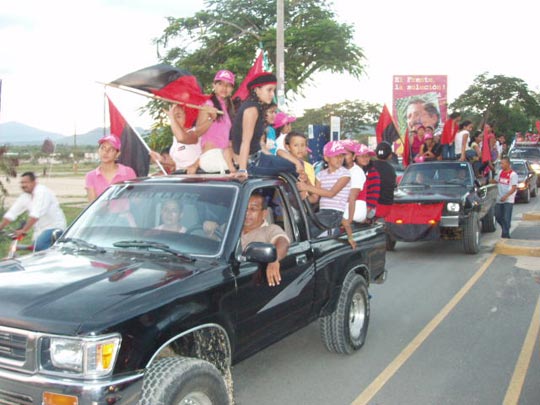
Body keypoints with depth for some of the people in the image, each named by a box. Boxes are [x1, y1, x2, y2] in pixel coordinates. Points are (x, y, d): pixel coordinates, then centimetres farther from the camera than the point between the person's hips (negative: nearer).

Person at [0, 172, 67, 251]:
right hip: (41, 230, 8)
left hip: (54, 227, -8)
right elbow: (11, 214, 9)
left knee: (39, 246, -27)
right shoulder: (24, 197, 7)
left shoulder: (42, 192, -17)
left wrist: (24, 230, -32)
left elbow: (35, 214, -27)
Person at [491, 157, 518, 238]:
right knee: (498, 216, 11)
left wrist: (506, 196, -25)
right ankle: (505, 229, 31)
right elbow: (495, 180, 25)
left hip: (508, 200, -6)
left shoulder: (513, 174, -10)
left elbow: (514, 188, -14)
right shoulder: (500, 172, 9)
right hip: (499, 199, 6)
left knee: (506, 218, -7)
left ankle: (505, 234, -1)